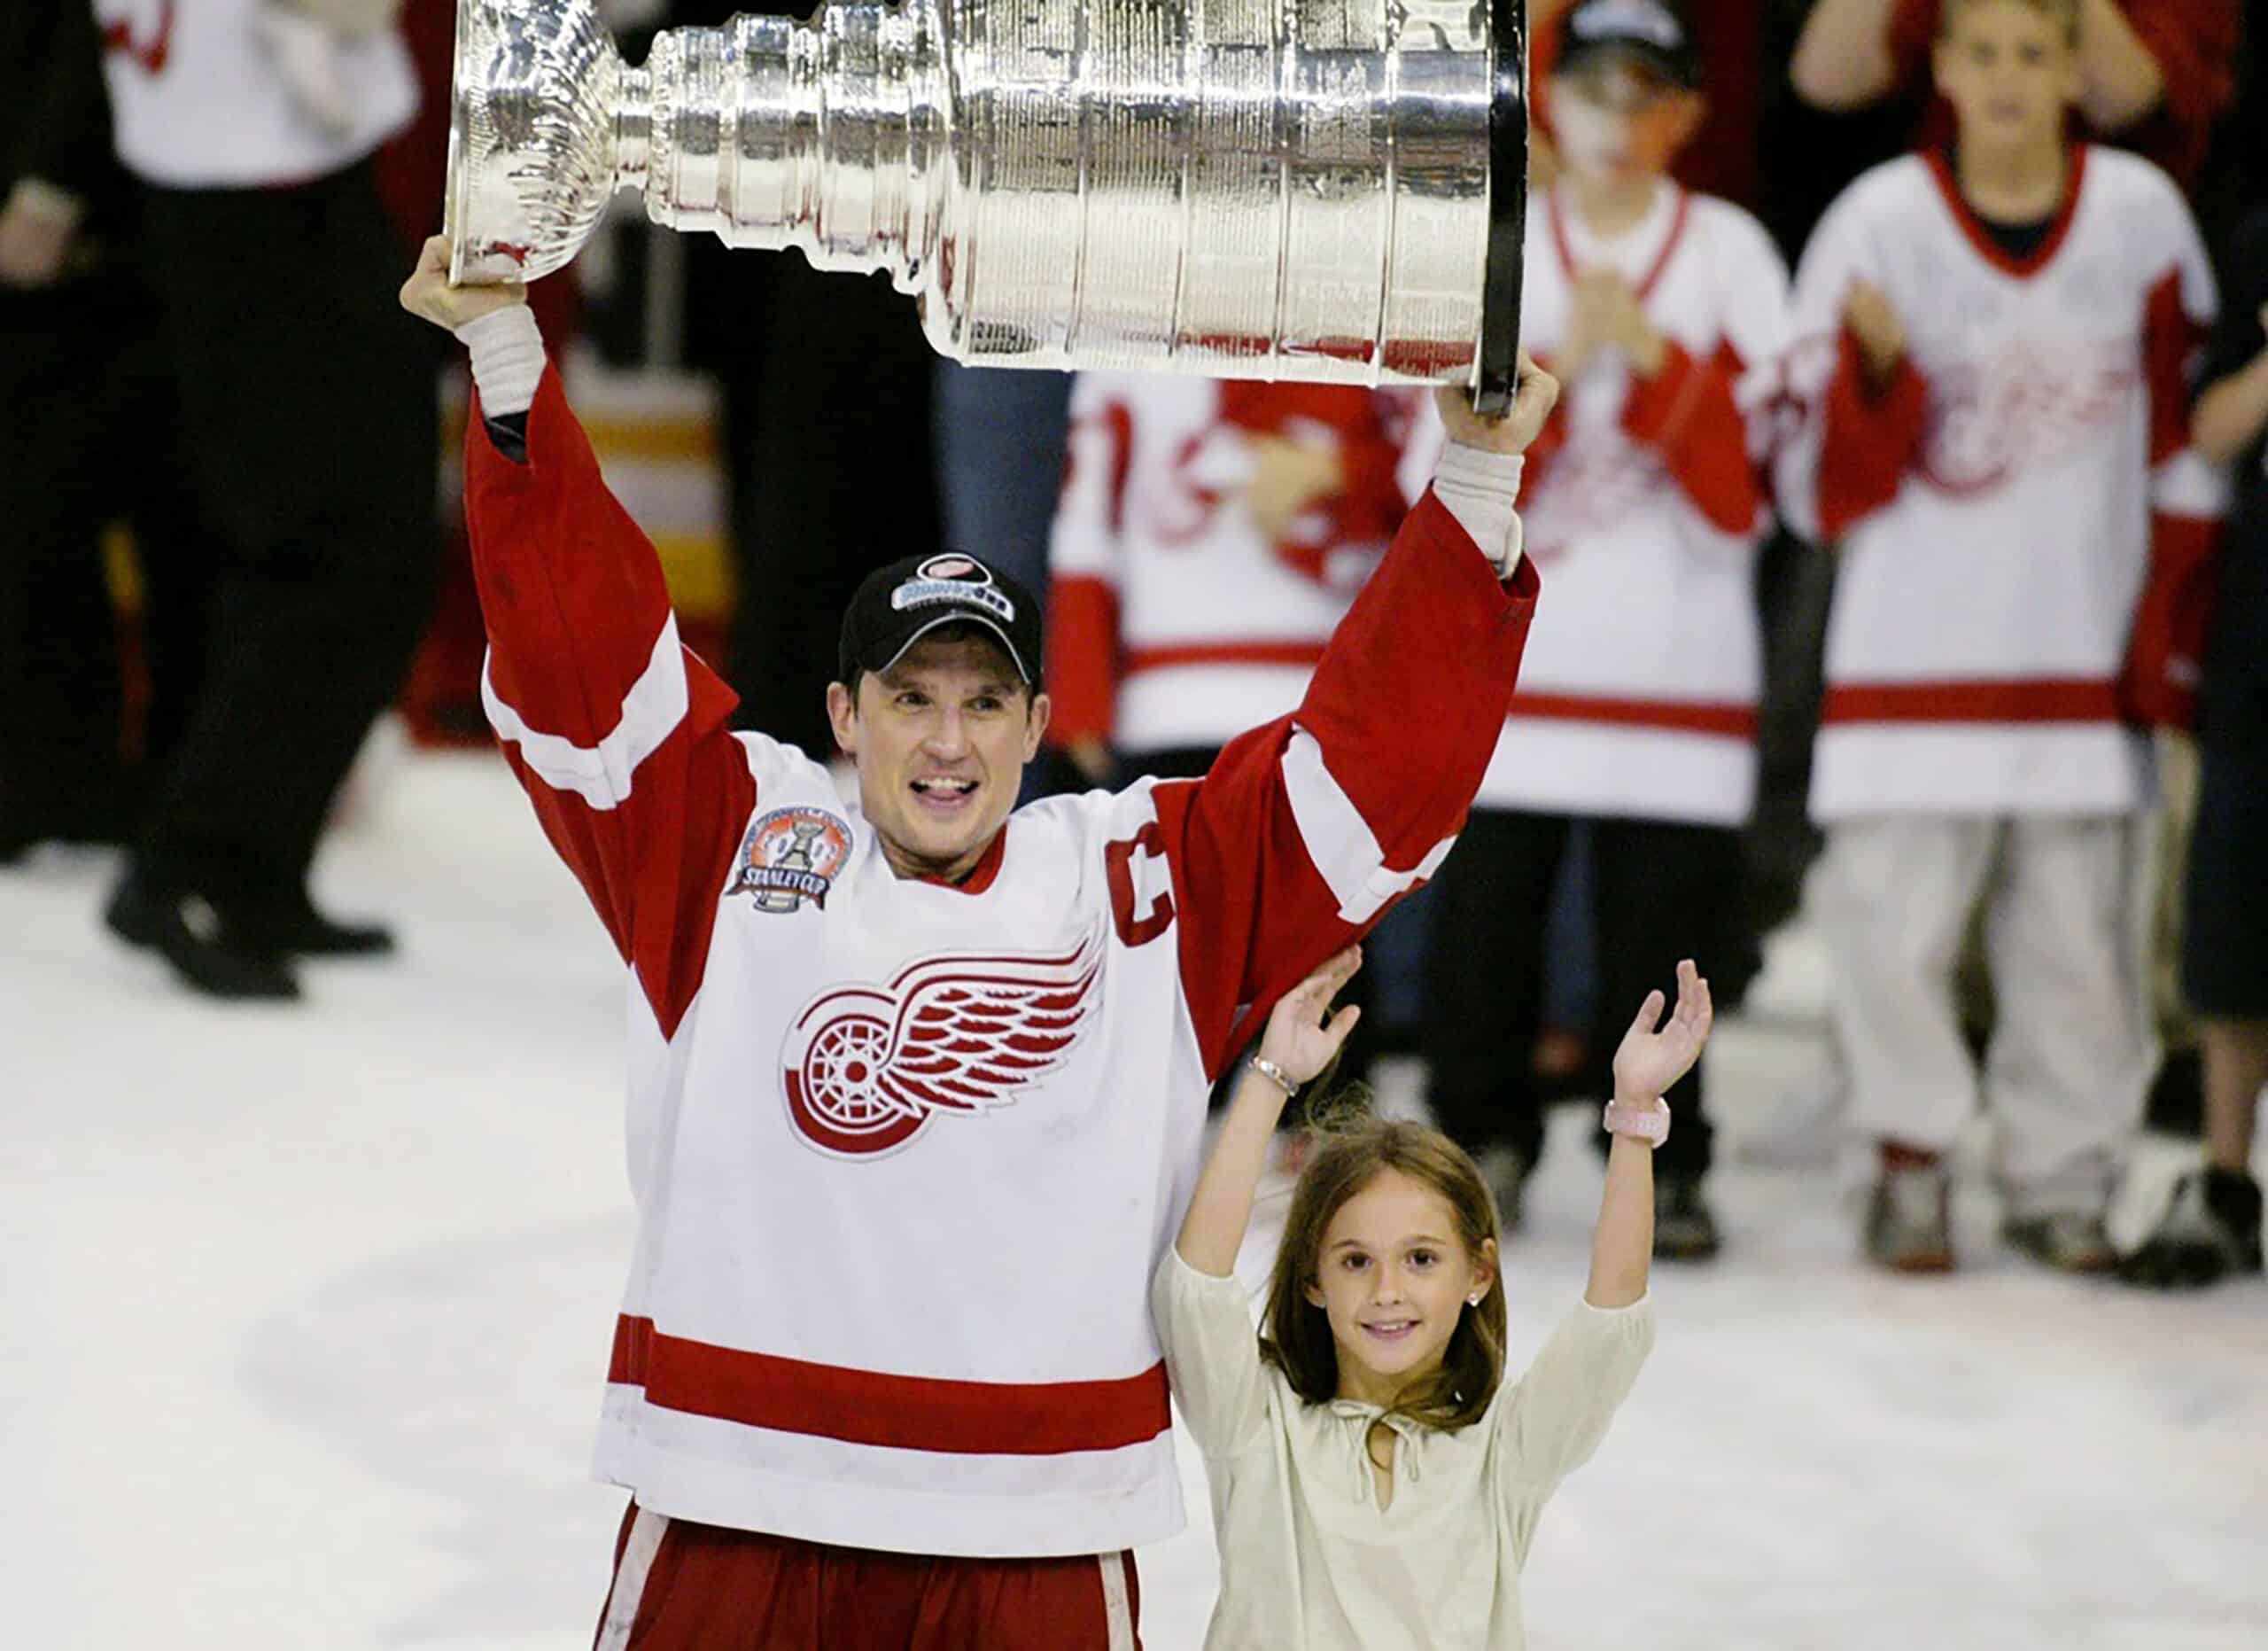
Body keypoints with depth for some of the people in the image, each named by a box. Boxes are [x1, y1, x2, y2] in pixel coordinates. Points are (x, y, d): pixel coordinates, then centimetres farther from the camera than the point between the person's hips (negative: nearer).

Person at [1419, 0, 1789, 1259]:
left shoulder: (1731, 256, 5)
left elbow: (1742, 490, -4)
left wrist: (1654, 359, -15)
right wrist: (1556, 366, -15)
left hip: (1678, 665, -1)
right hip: (1507, 652, 1)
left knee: (1663, 922, -1)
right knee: (1483, 911, -1)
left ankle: (1660, 1161, 14)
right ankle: (1482, 1137, 18)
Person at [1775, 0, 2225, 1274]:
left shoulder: (2143, 214, 3)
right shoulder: (1881, 223, -2)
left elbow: (2186, 444, 11)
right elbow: (1830, 490, -2)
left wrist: (2173, 625, 7)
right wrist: (1874, 369, -20)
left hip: (2087, 639, 1)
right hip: (1914, 635, -1)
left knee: (2078, 924, 3)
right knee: (1896, 912, -6)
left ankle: (2063, 1177, 17)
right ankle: (1912, 1163, 11)